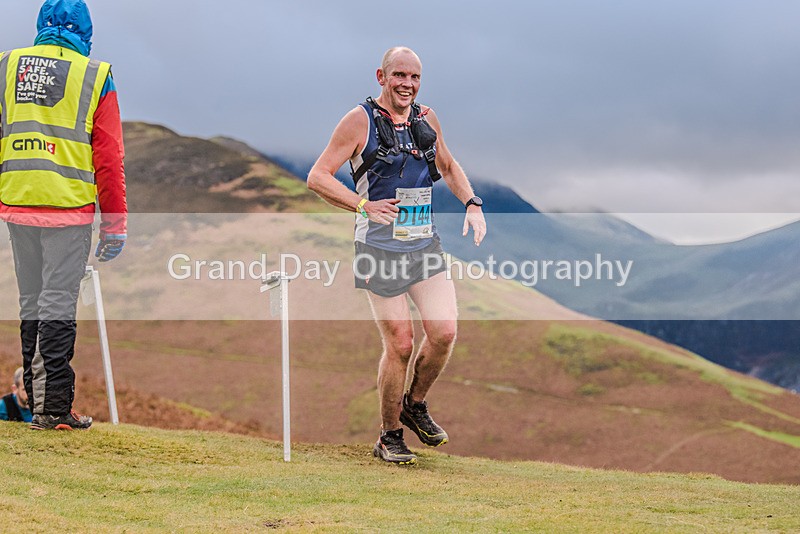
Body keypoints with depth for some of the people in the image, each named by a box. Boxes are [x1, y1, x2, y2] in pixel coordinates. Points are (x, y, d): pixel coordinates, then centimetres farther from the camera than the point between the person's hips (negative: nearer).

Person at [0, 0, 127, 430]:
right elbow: (108, 158, -3)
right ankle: (56, 407, -2)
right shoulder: (95, 76, -2)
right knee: (58, 305, -2)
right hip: (69, 210, -3)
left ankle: (36, 400, 20)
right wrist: (115, 224, 0)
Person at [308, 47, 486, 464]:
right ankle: (389, 437, 14)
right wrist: (365, 205, -18)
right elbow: (317, 177, -8)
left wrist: (472, 203, 12)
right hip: (380, 247, -5)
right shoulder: (360, 120, -6)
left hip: (425, 244, 5)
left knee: (444, 332, -8)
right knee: (400, 345, -4)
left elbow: (448, 167, 28)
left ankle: (415, 405, 19)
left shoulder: (426, 118, 11)